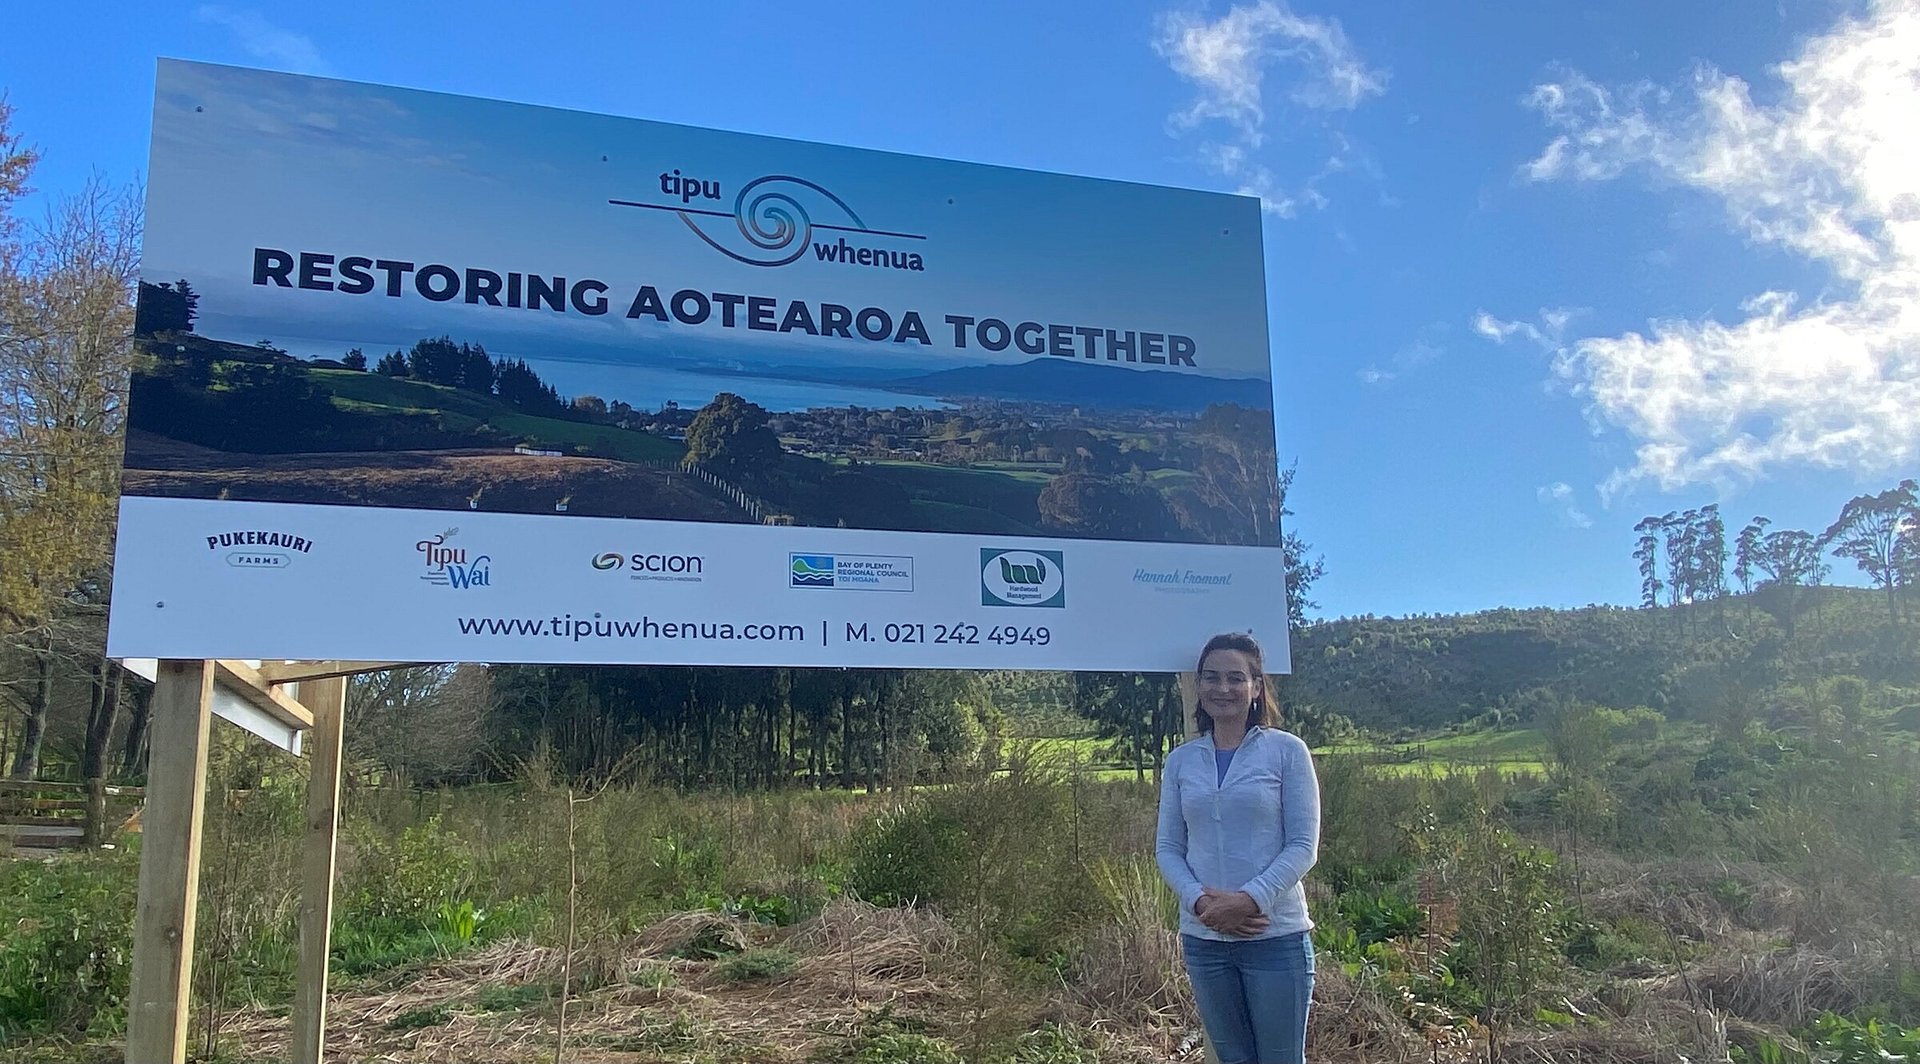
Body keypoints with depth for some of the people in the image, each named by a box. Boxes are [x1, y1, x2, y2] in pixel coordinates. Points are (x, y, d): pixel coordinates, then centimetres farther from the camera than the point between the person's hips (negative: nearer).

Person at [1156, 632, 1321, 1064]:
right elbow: (1167, 848, 7)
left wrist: (1251, 899, -18)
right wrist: (1199, 900, -11)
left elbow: (1303, 845, -6)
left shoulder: (1286, 750, -4)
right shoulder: (1181, 761, 6)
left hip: (1276, 936, -3)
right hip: (1203, 939, 4)